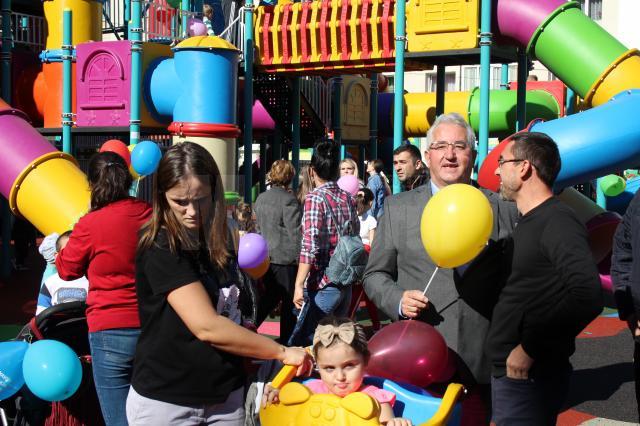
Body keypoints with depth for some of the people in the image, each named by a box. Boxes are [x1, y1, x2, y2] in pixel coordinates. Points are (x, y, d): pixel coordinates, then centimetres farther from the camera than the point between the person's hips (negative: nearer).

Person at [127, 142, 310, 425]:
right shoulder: (160, 248, -16)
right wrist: (282, 353, -16)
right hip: (166, 402, -6)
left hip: (226, 396, 6)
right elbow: (206, 327, -23)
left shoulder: (219, 242, 6)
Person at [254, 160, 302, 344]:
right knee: (289, 302, 4)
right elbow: (295, 233, -16)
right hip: (286, 259, -7)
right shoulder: (289, 199, -14)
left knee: (270, 297, 20)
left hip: (267, 258, 7)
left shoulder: (261, 198, 8)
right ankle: (286, 341, 10)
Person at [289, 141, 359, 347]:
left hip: (322, 285, -7)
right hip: (346, 284, 7)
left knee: (299, 344, -2)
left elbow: (310, 247, -19)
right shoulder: (348, 199, 8)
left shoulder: (315, 198, -12)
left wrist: (299, 285, -18)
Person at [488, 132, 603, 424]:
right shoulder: (529, 222, 14)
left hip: (528, 378, -9)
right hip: (508, 371, 9)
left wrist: (530, 348, -22)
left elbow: (587, 296, -28)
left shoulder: (557, 222, -17)